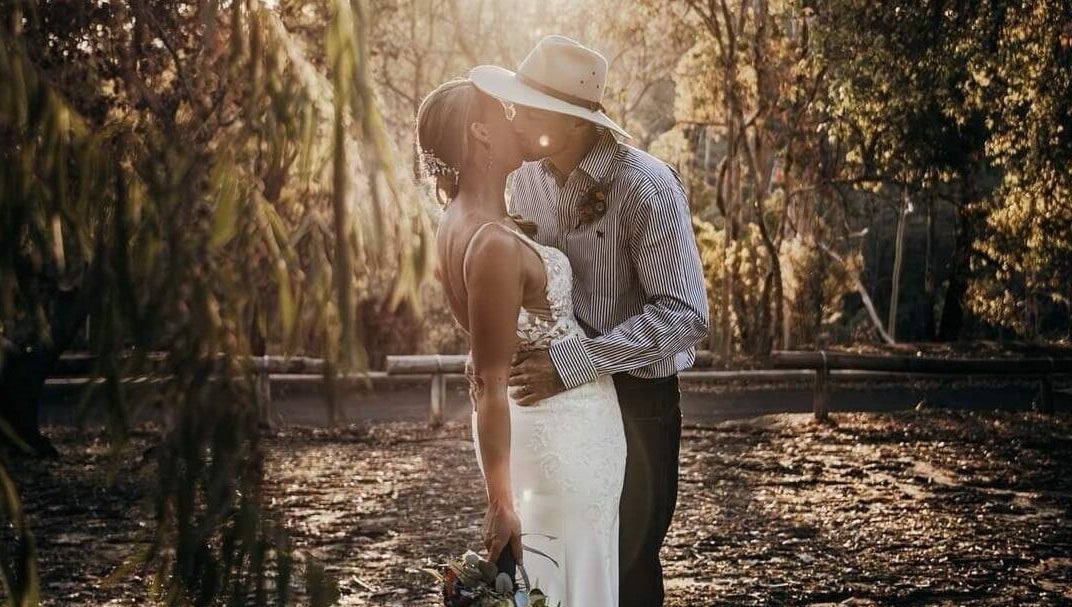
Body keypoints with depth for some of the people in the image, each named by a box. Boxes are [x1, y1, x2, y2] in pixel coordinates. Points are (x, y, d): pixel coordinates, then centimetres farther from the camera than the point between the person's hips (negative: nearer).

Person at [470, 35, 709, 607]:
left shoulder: (645, 187, -22)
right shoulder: (528, 174, -3)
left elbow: (685, 314, -28)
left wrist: (571, 364, -33)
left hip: (634, 395, -5)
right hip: (559, 390, 6)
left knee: (628, 560, 9)